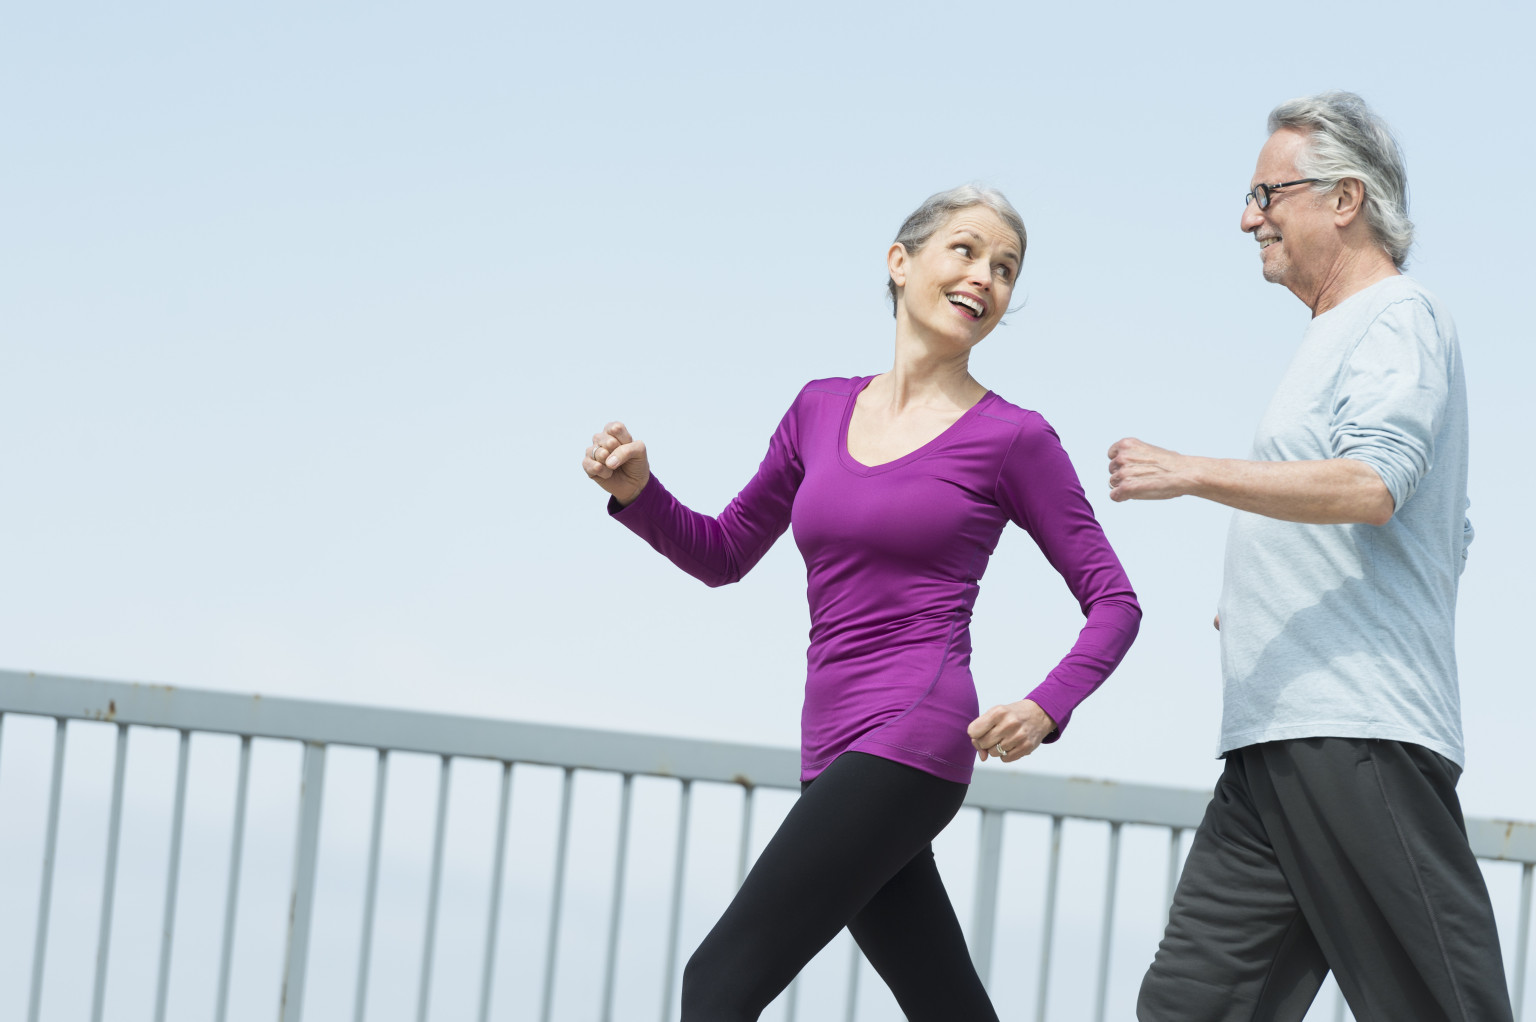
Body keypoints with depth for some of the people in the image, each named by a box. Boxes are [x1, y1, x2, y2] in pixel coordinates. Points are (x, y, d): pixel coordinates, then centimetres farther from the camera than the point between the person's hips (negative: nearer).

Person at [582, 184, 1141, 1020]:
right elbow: (723, 554, 22)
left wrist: (1047, 708, -15)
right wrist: (637, 493, 4)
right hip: (834, 753, 6)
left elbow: (1113, 602, 2)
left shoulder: (1011, 439, 0)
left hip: (912, 733, -6)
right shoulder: (822, 410, 14)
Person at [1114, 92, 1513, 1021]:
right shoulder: (1340, 338, 27)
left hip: (1361, 735, -10)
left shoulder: (1400, 317, -3)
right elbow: (1446, 540, 32)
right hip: (1281, 740, 10)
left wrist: (1190, 474, -18)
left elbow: (1370, 485, -21)